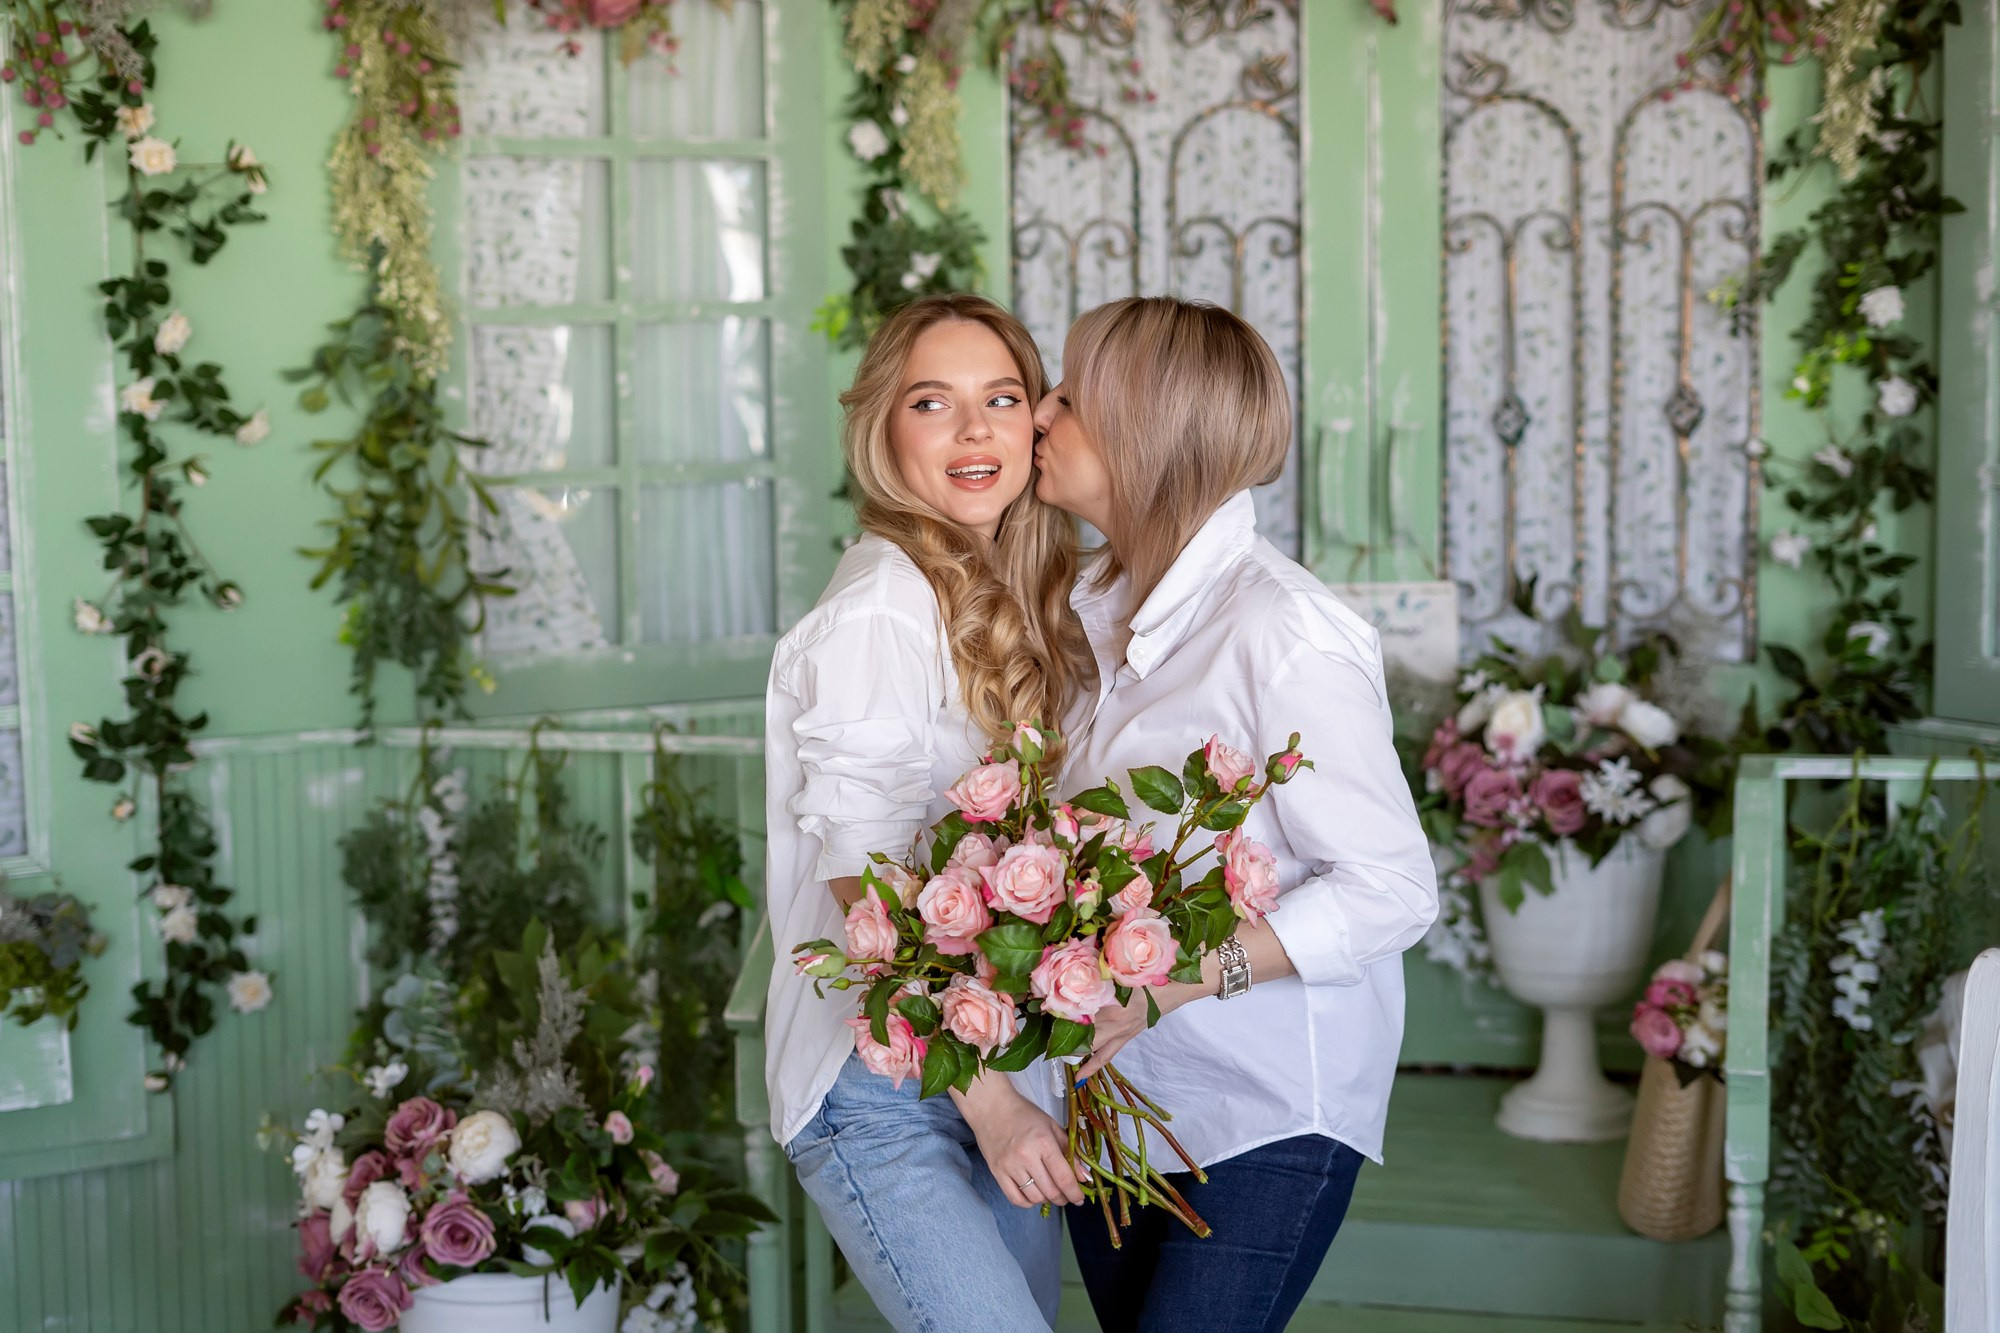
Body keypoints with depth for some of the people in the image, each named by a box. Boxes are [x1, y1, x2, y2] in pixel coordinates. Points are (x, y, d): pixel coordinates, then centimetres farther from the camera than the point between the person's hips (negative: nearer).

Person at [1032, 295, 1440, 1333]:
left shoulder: (1284, 632, -19)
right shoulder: (1094, 604, 5)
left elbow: (1392, 890, -19)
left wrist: (1172, 980, -25)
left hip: (1266, 1116, -7)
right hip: (1114, 1084, 7)